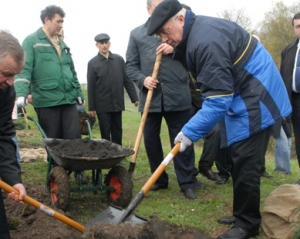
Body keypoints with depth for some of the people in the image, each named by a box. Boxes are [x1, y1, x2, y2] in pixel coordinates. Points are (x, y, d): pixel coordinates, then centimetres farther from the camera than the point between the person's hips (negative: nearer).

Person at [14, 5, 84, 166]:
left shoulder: (62, 44, 19)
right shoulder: (31, 41, -1)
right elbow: (24, 69, -12)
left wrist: (78, 92, 25)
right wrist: (21, 94, -25)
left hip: (68, 99, 5)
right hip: (46, 100, -5)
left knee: (74, 138, -1)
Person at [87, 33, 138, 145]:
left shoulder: (119, 59, 6)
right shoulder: (92, 63, 0)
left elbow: (127, 80, 7)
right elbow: (91, 87, -1)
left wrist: (135, 98, 3)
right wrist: (91, 107, -3)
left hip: (117, 104, 2)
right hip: (102, 105, -2)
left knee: (117, 133, 8)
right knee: (105, 134, 3)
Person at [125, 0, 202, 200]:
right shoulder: (136, 34, 11)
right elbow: (130, 66, 8)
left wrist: (176, 49, -11)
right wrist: (142, 79, -11)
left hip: (177, 96, -1)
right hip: (150, 96, 2)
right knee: (150, 139, 9)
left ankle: (187, 183, 9)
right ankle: (159, 179, 24)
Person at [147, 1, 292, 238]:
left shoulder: (206, 41, -28)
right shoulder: (198, 30, 6)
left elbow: (218, 98, -29)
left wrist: (190, 132, -25)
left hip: (254, 101, -11)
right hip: (241, 98, 11)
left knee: (244, 165, -6)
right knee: (241, 163, 15)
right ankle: (244, 216, 27)